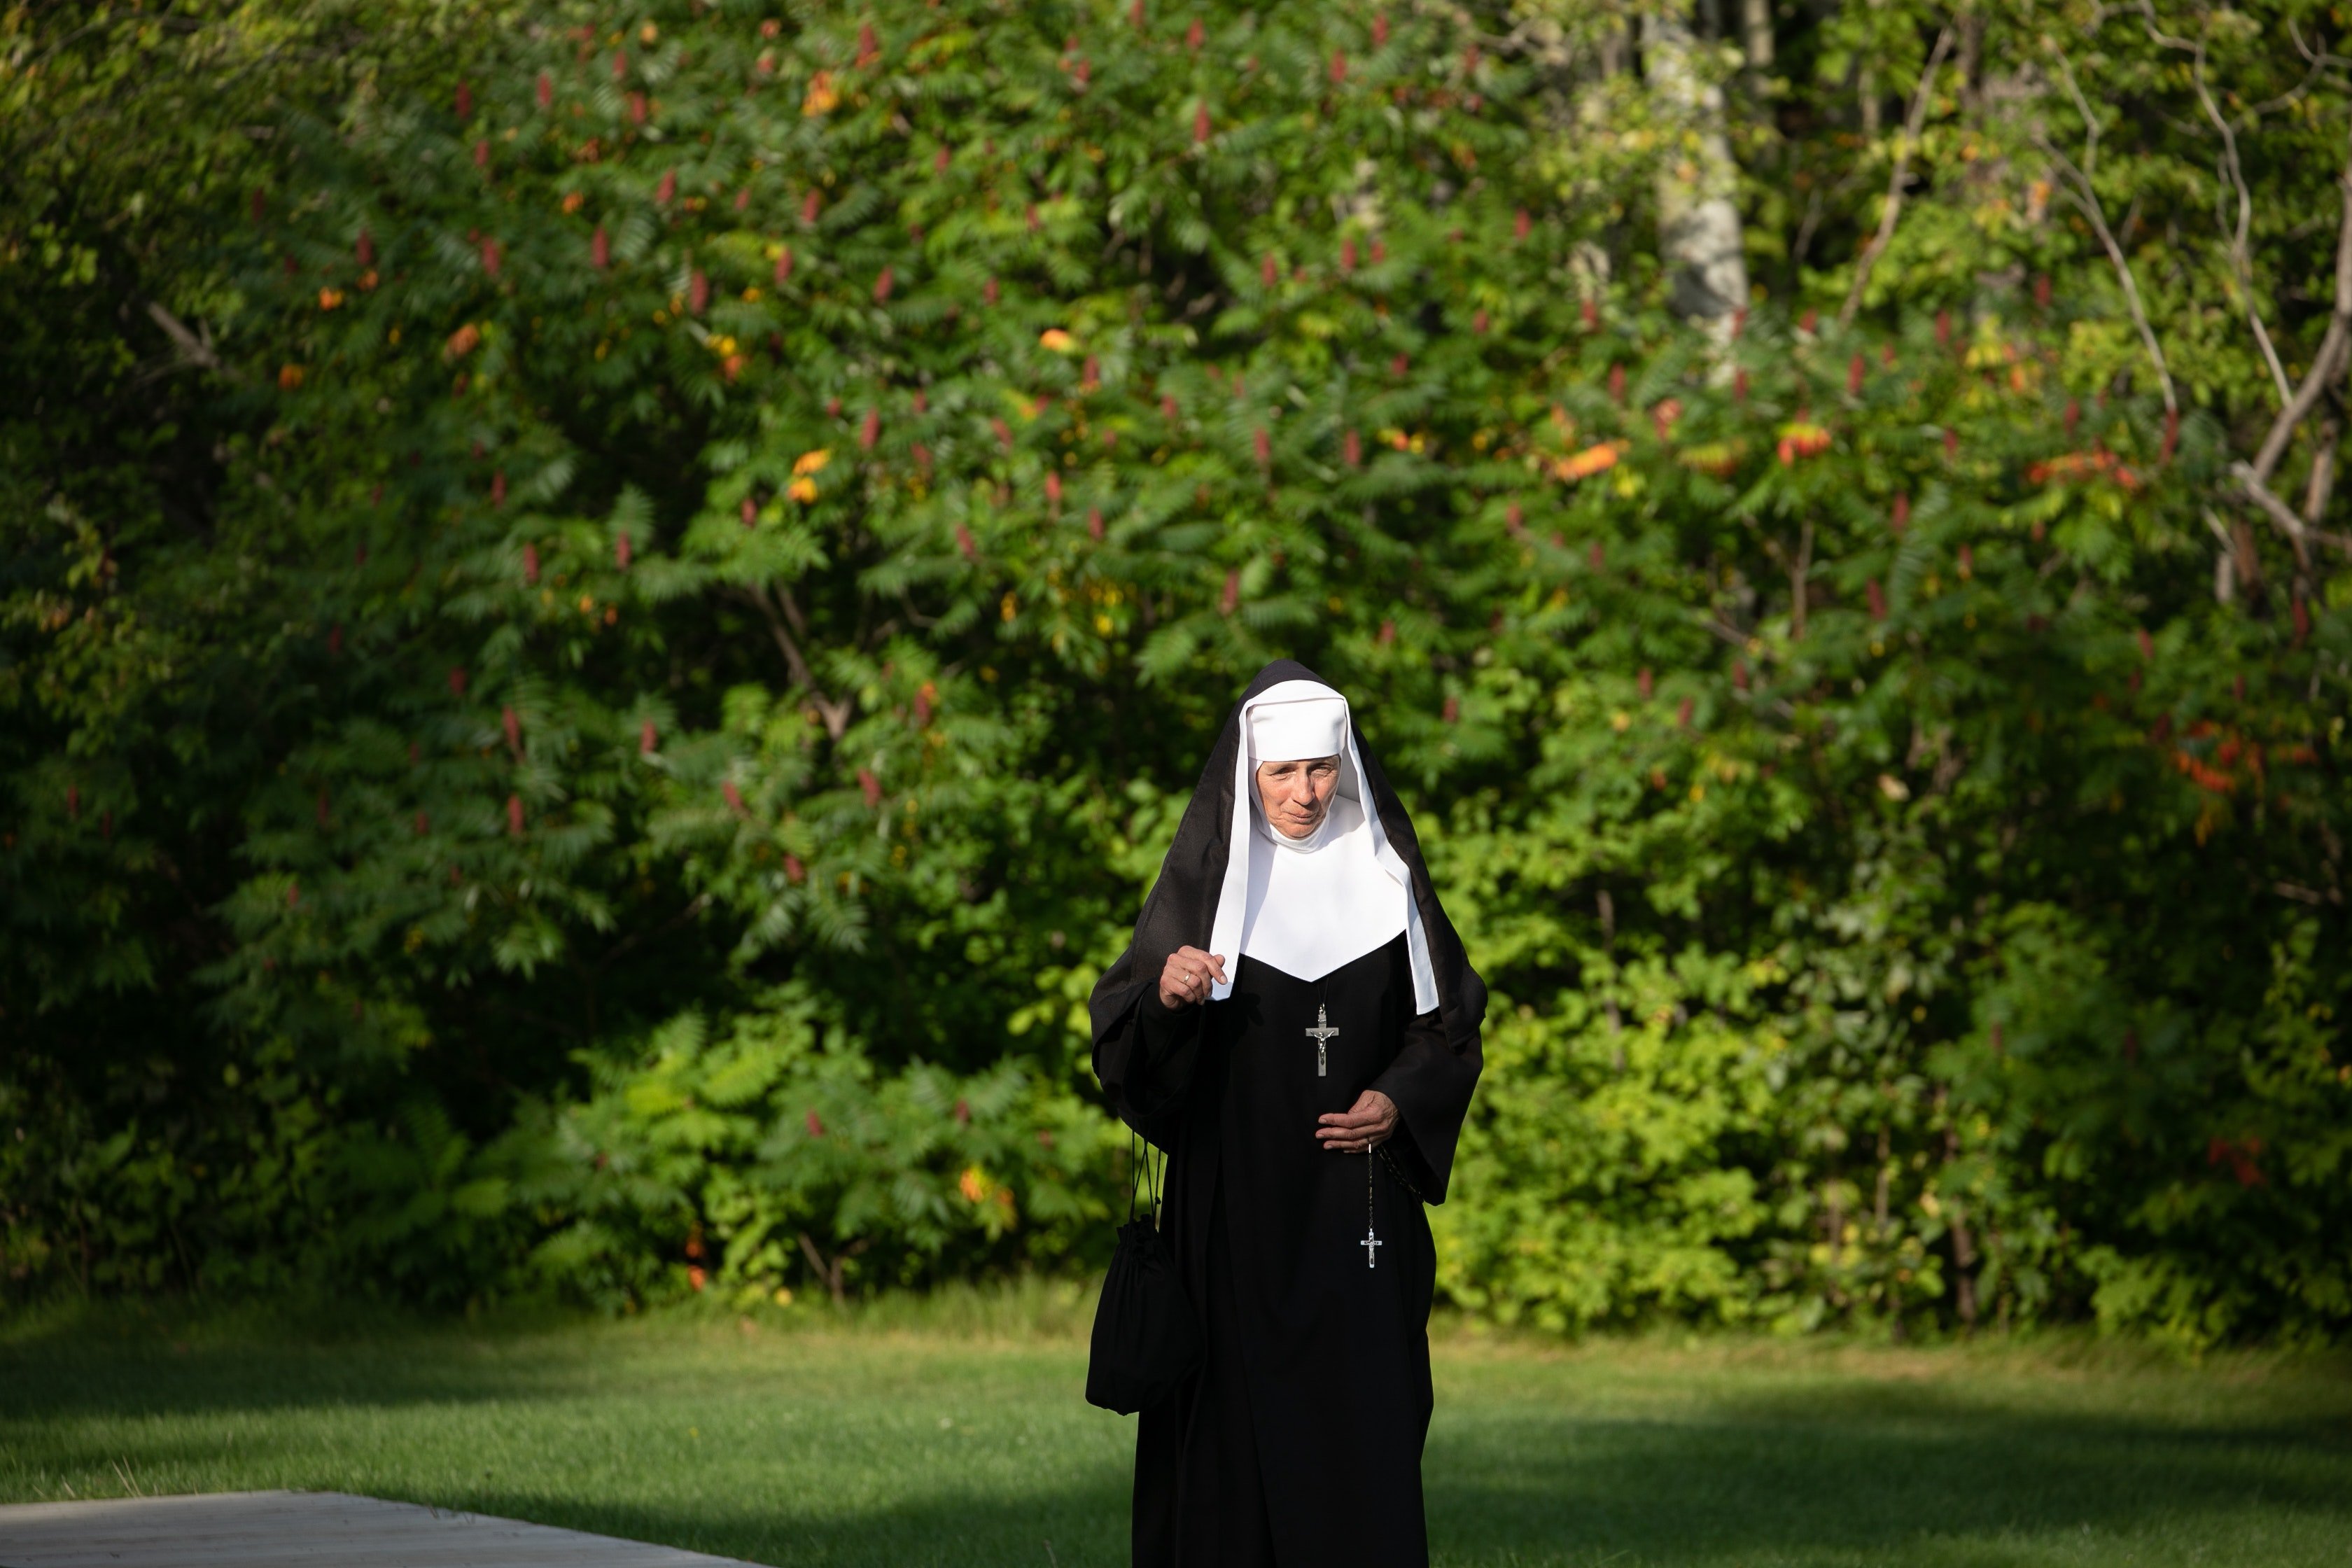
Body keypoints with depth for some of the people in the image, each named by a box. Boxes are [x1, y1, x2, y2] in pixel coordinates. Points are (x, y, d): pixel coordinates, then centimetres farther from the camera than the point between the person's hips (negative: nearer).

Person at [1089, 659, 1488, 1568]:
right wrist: (1166, 994, -27)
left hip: (1354, 1195, 2)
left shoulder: (1383, 871, 6)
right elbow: (1124, 1038, -5)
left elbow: (1449, 1018, 12)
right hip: (1235, 1201, -2)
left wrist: (1399, 1102, -6)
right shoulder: (1206, 876, -1)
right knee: (1237, 1416, -4)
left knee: (1362, 1415, -3)